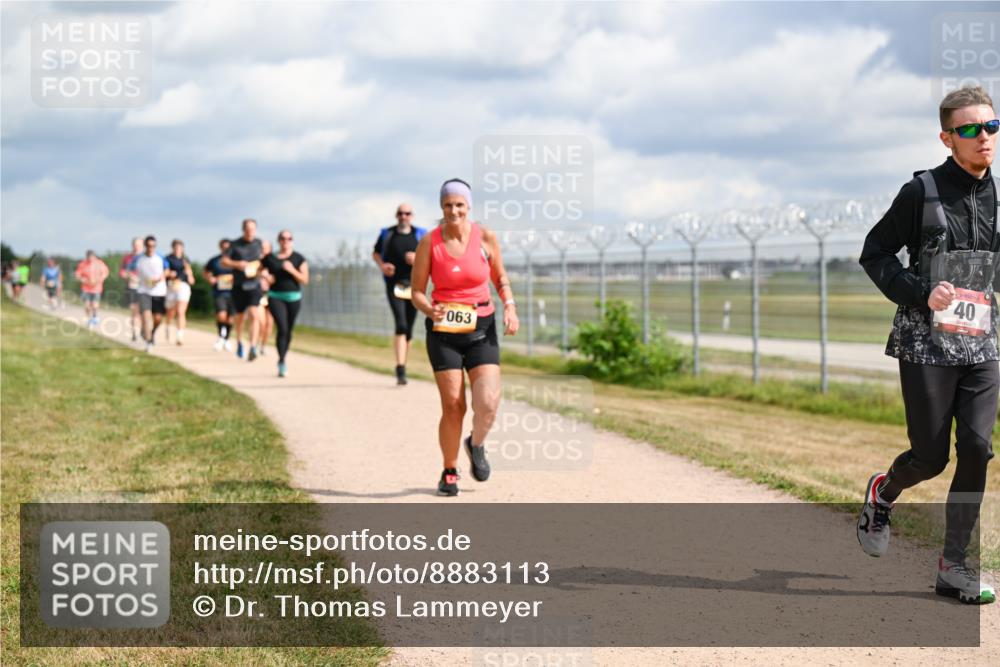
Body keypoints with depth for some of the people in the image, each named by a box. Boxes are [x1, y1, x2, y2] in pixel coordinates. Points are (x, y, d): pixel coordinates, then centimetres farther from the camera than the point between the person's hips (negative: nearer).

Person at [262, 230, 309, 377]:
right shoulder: (270, 258, 3)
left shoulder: (299, 259, 2)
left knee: (288, 331, 9)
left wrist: (292, 270, -17)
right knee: (282, 328, -17)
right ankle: (282, 362, -18)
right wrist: (266, 277, -3)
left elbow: (305, 280, -3)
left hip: (294, 298, 2)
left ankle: (282, 359, 27)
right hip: (275, 297, -2)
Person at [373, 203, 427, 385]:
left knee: (409, 328, 8)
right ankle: (400, 369, -24)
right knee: (401, 325, -18)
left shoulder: (420, 235, 7)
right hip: (394, 285, -2)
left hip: (414, 285, 2)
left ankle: (402, 367, 23)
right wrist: (382, 265, -2)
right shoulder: (387, 234, 7)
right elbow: (376, 253, 18)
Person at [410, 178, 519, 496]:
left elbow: (501, 278, 13)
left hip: (482, 329, 1)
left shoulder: (486, 238, -2)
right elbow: (417, 291, 0)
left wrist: (510, 307, -4)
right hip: (443, 331, -1)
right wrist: (430, 310, -21)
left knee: (488, 403, -14)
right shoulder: (429, 243, -5)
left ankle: (476, 446, 21)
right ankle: (449, 473, 18)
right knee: (453, 406, -4)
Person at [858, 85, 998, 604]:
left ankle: (954, 565, 6)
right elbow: (874, 254, -3)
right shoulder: (922, 192, -7)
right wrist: (920, 294, -16)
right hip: (926, 343, -4)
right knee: (931, 456, 0)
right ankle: (882, 492, 35)